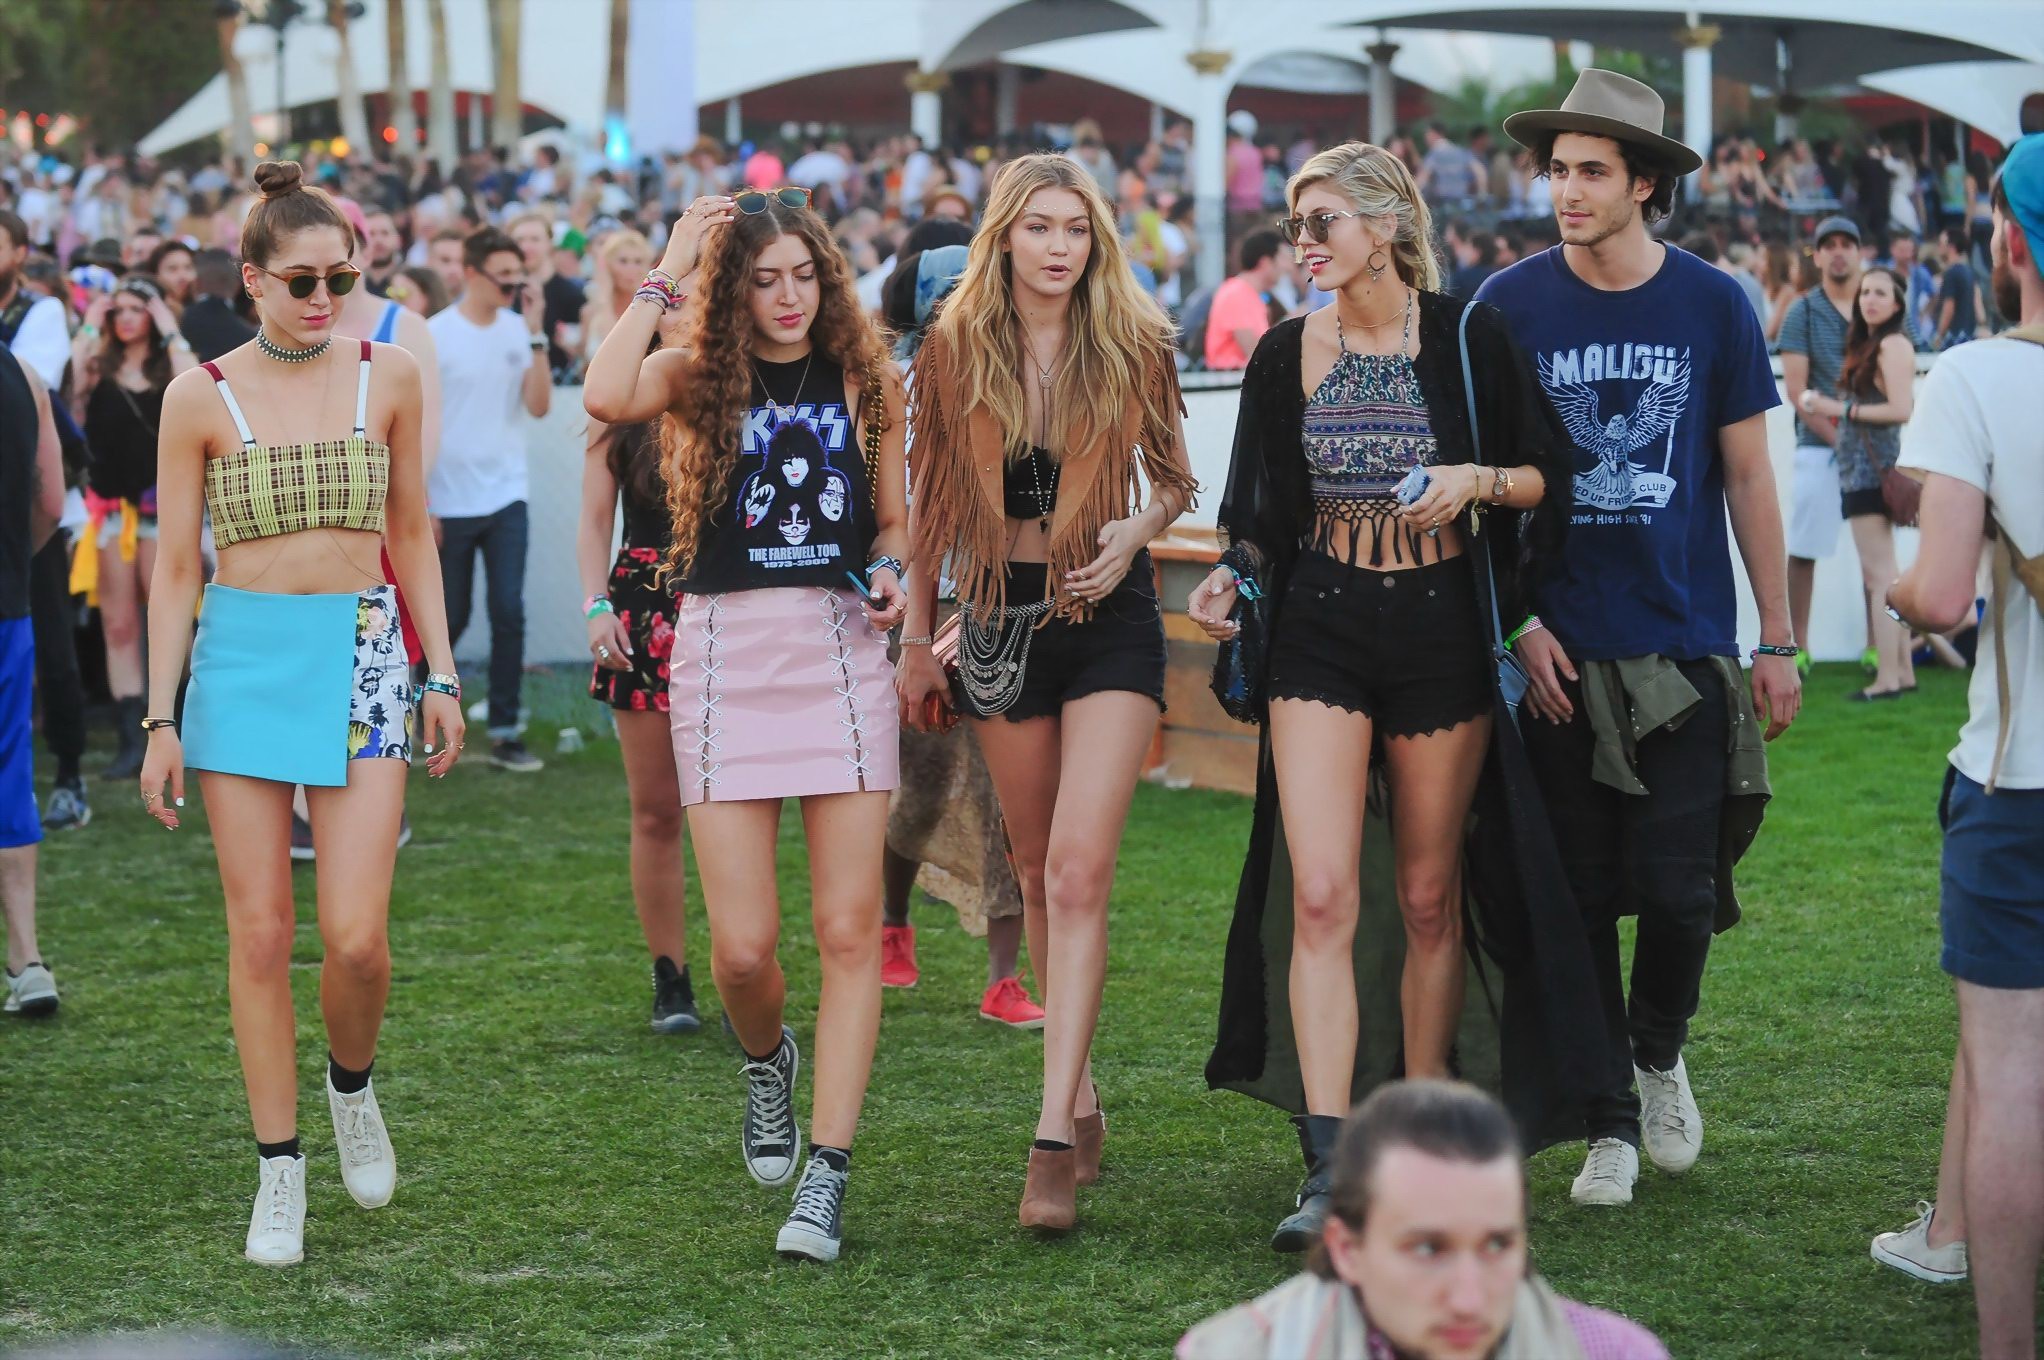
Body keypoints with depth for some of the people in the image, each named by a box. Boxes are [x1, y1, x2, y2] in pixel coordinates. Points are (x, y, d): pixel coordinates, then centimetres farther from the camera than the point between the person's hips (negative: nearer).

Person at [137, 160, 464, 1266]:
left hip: (362, 655, 1)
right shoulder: (201, 398, 1)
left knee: (356, 935, -9)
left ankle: (351, 1082, 23)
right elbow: (174, 565, 4)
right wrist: (161, 716, 0)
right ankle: (279, 1169, 13)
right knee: (260, 930, 1)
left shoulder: (388, 376, 5)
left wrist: (442, 676, 9)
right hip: (242, 658, -1)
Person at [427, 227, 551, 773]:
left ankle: (505, 733, 1)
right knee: (450, 620, 7)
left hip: (505, 499, 3)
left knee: (509, 615, -4)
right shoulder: (435, 334, -7)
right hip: (449, 502, -2)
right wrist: (419, 502, -8)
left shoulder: (517, 329, 3)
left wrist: (535, 334, -12)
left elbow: (539, 406, -6)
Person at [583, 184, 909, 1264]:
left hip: (841, 650, 1)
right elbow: (606, 398, -20)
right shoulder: (701, 378, 3)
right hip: (726, 651, -1)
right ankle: (768, 1058, 33)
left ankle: (826, 1177, 0)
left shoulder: (862, 381, 10)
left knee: (849, 930, -5)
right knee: (741, 947, -3)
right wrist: (668, 270, -12)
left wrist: (889, 572, -4)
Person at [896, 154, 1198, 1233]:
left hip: (1108, 615, -2)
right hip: (1000, 615, 2)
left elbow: (1174, 479, 10)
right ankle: (1082, 1092, 27)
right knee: (1039, 873, 11)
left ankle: (1053, 1136, -18)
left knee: (1078, 871, -14)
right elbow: (933, 502, 9)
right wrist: (916, 638, 10)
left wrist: (1136, 529, -11)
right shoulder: (954, 347, 2)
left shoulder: (1133, 344, -1)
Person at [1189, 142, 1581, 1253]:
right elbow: (1261, 511, 12)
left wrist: (1476, 479, -16)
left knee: (1427, 901, 8)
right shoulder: (1287, 354, 4)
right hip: (1321, 631, 1)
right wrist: (1230, 579, -6)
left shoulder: (1466, 339, -4)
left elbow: (1548, 474, 2)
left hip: (1441, 630, -1)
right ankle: (1329, 1169, -13)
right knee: (1322, 898, -10)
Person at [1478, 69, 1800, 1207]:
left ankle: (1660, 1050, 27)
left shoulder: (1713, 306, 0)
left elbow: (1749, 477, 5)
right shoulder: (1511, 305, -1)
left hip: (1686, 647, 0)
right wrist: (1518, 620, -4)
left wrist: (1780, 642, 4)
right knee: (1581, 895, 4)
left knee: (1678, 889, -3)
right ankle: (1608, 1117, 16)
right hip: (1560, 652, 0)